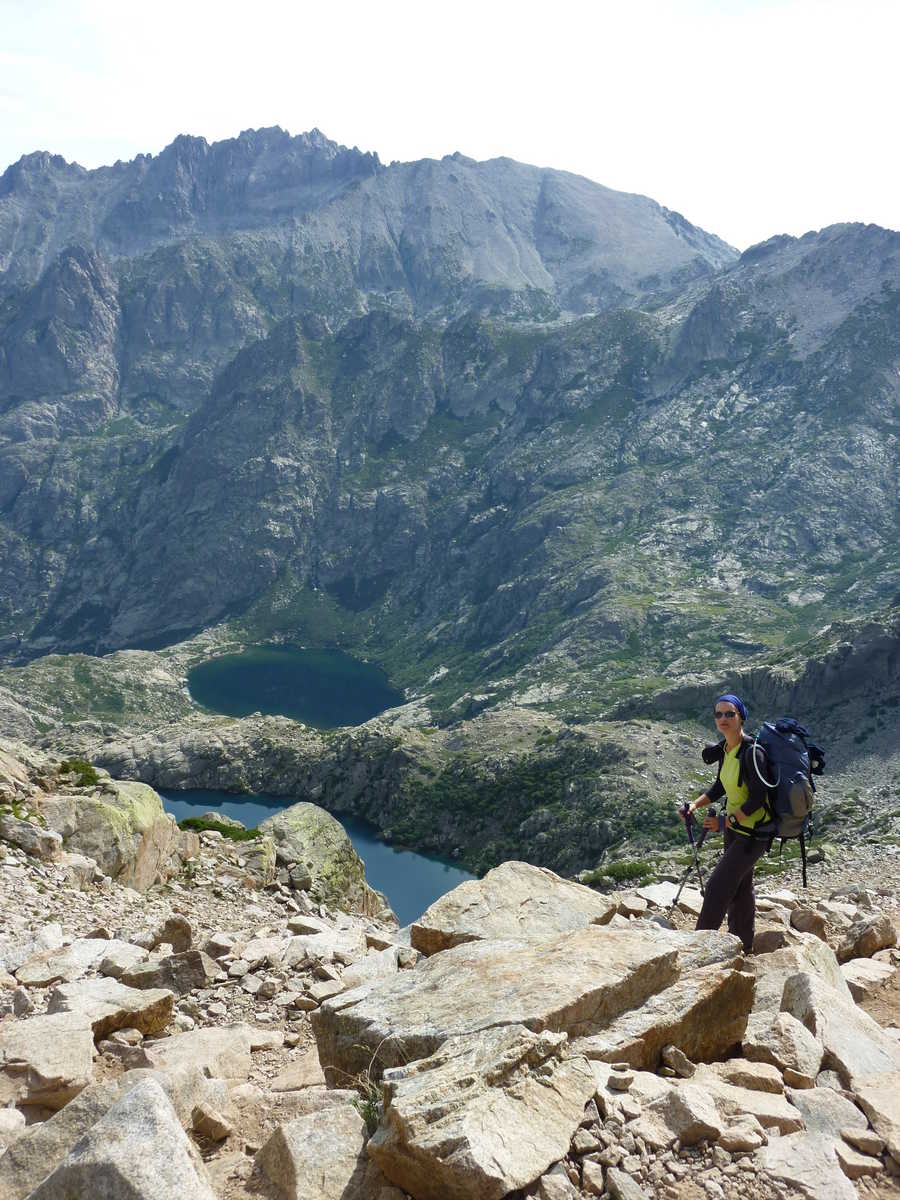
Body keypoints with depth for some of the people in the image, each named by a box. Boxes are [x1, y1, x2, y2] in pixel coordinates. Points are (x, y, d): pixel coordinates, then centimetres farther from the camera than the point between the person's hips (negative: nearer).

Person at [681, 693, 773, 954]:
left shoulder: (752, 752, -25)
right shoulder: (725, 749, 1)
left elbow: (758, 798, -25)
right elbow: (720, 787, 13)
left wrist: (726, 821, -23)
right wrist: (695, 805, 0)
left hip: (754, 832, -9)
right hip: (734, 827, 9)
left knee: (718, 886, -6)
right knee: (740, 887, 20)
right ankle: (743, 947, 36)